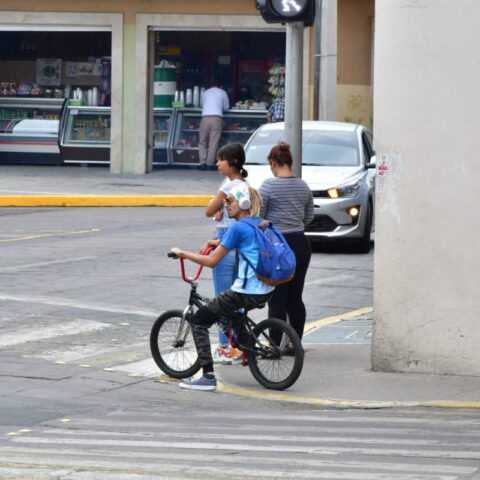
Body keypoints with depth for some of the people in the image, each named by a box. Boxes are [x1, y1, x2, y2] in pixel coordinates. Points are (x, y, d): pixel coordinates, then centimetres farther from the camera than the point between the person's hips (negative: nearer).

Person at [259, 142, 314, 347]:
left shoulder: (268, 186, -12)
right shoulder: (303, 186, 6)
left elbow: (257, 217, -10)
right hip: (301, 244, 6)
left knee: (277, 299, -2)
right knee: (295, 298, 12)